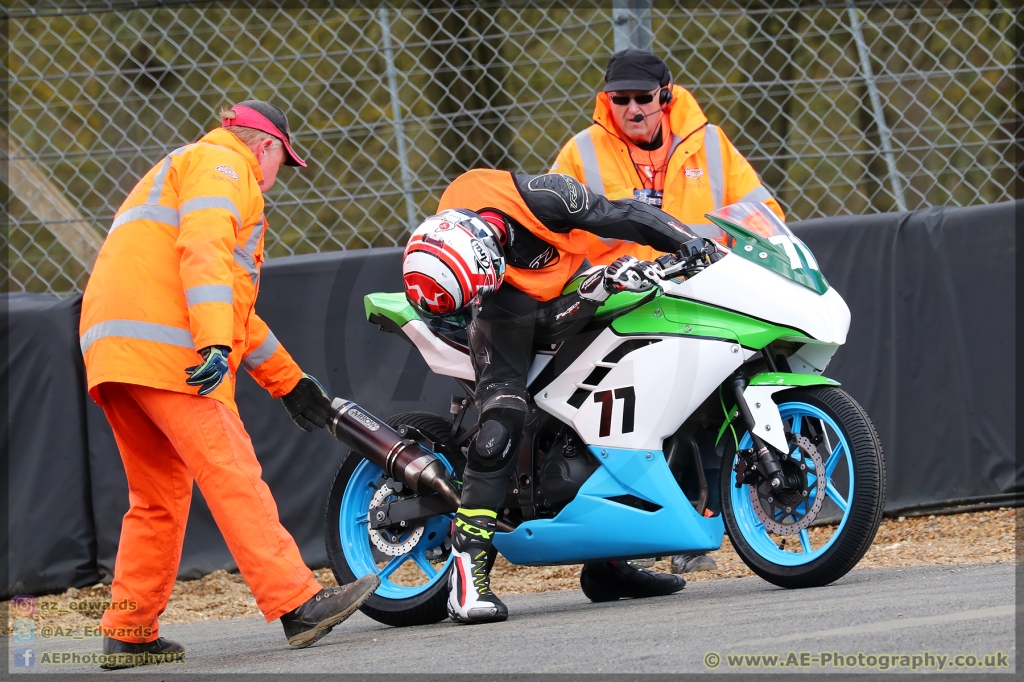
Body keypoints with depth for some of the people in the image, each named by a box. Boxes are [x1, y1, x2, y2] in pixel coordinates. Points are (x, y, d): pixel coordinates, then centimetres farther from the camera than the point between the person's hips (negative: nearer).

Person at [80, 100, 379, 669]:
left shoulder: (181, 171, 36)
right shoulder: (223, 165, 3)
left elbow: (235, 310, 38)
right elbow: (204, 250, -17)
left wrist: (290, 382, 38)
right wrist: (215, 344, -28)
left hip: (111, 351, 10)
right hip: (163, 346, -10)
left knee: (159, 498, 14)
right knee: (232, 477, -14)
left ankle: (129, 635, 14)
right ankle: (297, 605, -20)